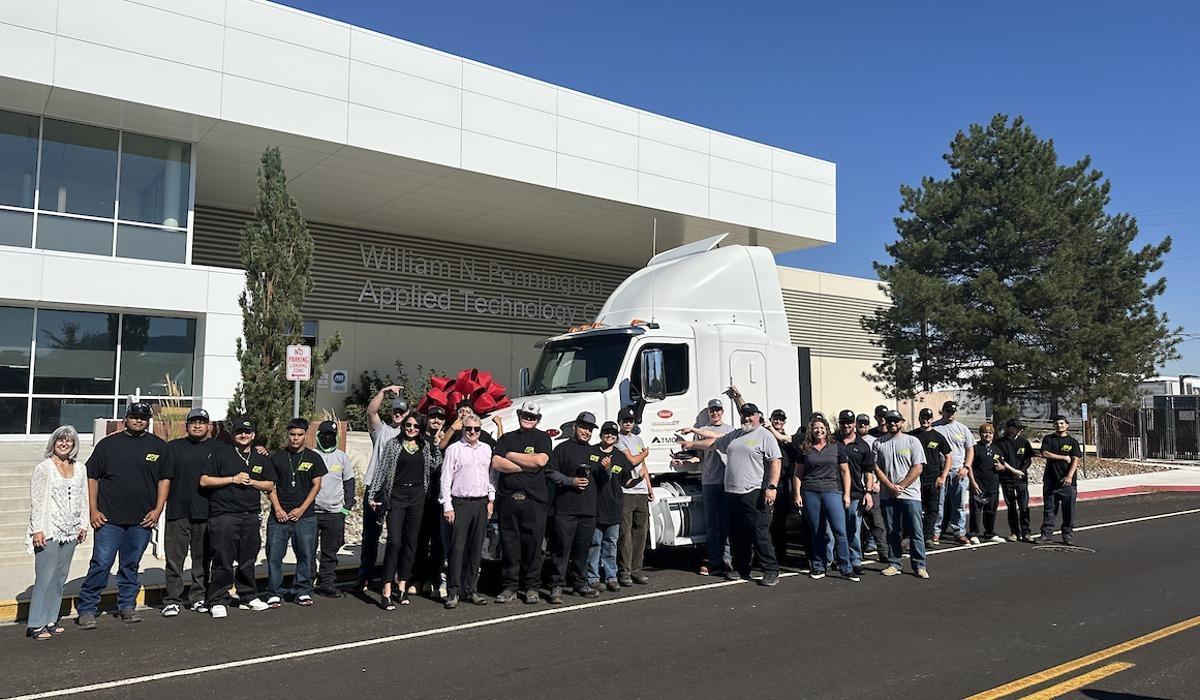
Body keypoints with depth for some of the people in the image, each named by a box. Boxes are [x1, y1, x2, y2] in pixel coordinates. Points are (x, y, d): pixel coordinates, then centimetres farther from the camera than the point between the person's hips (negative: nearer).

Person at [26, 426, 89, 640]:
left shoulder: (80, 470, 11)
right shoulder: (44, 468, -4)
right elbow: (36, 501, -6)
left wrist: (83, 525, 10)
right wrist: (37, 529, -11)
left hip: (70, 532, 5)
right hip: (48, 531, -5)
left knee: (60, 577, 8)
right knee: (45, 577, -6)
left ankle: (50, 620, 16)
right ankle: (35, 624, 1)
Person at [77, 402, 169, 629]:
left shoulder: (158, 446, 8)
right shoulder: (108, 444, 3)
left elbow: (164, 479, 10)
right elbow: (92, 477, 4)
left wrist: (157, 510, 1)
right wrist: (93, 510, -3)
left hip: (142, 519, 2)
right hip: (109, 518, -2)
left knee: (131, 566, 12)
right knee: (101, 564, -4)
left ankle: (127, 606, 23)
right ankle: (86, 610, 7)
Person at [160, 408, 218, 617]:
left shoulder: (217, 448, 10)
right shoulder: (173, 447, 8)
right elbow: (164, 478, 4)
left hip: (206, 512, 1)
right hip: (178, 511, -1)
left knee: (202, 558, 8)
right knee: (174, 558, 0)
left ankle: (198, 598, 18)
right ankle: (172, 600, 7)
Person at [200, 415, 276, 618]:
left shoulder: (261, 458, 14)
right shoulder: (220, 452, 1)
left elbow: (270, 485, 16)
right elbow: (204, 481, -4)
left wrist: (252, 482, -3)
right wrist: (233, 479, -10)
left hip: (251, 516, 4)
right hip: (224, 516, -4)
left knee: (248, 561, 11)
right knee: (223, 562, -3)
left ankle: (248, 597, 23)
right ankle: (217, 601, 8)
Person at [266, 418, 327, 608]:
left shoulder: (314, 458, 6)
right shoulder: (277, 457, 7)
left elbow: (316, 486, 4)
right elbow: (270, 485, 6)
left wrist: (301, 509, -5)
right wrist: (278, 509, -6)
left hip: (305, 516, 0)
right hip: (279, 515, 1)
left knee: (305, 555, 2)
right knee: (274, 555, -1)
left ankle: (303, 591, 15)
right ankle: (275, 592, 10)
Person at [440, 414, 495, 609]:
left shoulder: (486, 449, 13)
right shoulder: (454, 449, 0)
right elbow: (445, 480, -2)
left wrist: (491, 499, 11)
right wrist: (447, 507, -7)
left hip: (481, 503, 4)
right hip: (460, 503, -4)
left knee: (476, 549, 7)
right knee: (457, 548, -6)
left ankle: (470, 589, 15)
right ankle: (453, 591, 0)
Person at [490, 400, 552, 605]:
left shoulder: (542, 438, 9)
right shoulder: (506, 438, 15)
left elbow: (541, 460, -10)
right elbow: (496, 463, 0)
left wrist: (511, 455, -1)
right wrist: (527, 466, -6)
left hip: (534, 499, -2)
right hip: (507, 498, 2)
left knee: (533, 544, 1)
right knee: (509, 544, 4)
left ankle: (531, 587, 11)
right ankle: (509, 586, 13)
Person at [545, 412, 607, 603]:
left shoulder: (595, 453, 21)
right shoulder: (563, 449, 3)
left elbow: (602, 481, 25)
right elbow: (550, 472, -3)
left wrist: (606, 470, 3)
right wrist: (571, 481, -13)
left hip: (589, 509, 5)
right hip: (566, 509, -5)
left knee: (583, 549, 11)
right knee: (562, 548, -6)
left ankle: (581, 584, 21)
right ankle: (557, 586, -2)